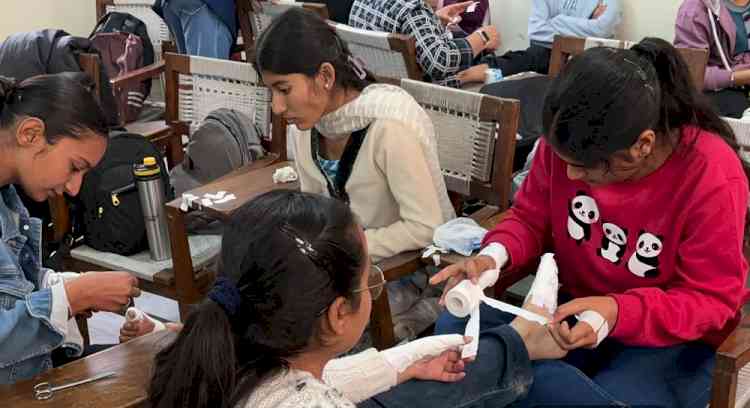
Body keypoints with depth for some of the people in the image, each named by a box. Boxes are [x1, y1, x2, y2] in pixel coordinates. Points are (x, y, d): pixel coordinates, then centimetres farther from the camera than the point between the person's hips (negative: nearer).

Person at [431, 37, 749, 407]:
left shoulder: (712, 175, -25)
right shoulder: (567, 141, -13)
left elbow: (712, 300, -19)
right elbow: (532, 217, 3)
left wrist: (618, 314, -35)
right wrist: (494, 255, -20)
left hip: (673, 338, -4)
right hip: (577, 311, 5)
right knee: (454, 328, -17)